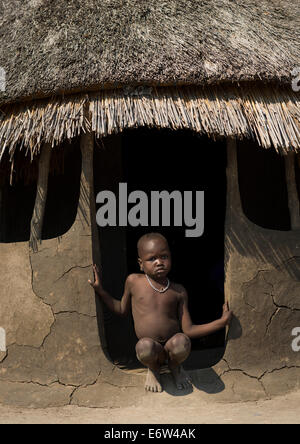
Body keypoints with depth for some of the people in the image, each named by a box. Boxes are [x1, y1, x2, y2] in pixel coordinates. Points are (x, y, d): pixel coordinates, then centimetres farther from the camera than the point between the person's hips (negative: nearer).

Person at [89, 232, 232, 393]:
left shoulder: (178, 291, 2)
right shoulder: (134, 281, 3)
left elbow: (188, 330, 2)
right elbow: (122, 310, 18)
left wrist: (222, 321, -4)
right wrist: (100, 290, 10)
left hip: (172, 345, 1)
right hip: (152, 349, -1)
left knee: (181, 342, -35)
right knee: (145, 346, -37)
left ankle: (175, 365, 6)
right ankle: (153, 368, 4)